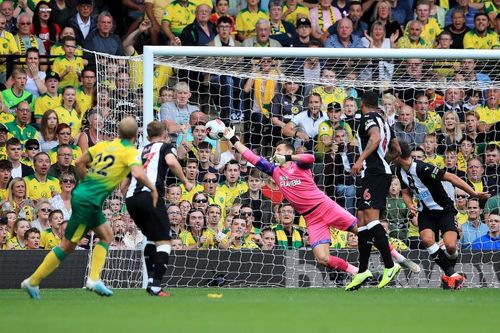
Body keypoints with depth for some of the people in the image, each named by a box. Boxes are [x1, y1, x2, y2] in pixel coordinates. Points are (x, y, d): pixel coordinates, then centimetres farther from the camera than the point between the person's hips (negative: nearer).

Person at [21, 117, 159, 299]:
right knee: (68, 246, -1)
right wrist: (153, 189, -9)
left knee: (106, 235, 15)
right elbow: (138, 173, -24)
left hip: (83, 194, 8)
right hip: (88, 201, -8)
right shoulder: (130, 152, -7)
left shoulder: (104, 145, 12)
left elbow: (80, 162, 15)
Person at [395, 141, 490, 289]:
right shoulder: (401, 172, 0)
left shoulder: (422, 168, -24)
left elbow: (450, 177, -22)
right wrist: (410, 205, -8)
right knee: (427, 239, -25)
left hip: (444, 209, -6)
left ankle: (448, 274, 10)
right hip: (426, 212, 6)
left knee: (450, 246, -23)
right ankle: (452, 274, -17)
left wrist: (473, 193, -24)